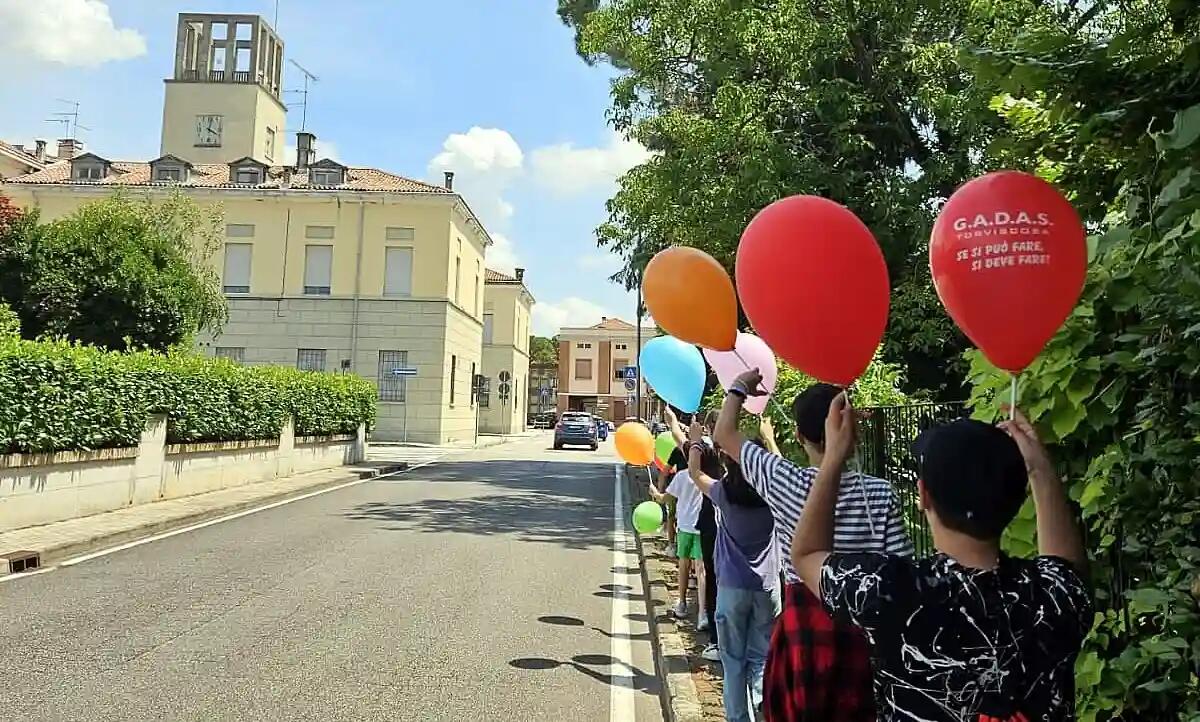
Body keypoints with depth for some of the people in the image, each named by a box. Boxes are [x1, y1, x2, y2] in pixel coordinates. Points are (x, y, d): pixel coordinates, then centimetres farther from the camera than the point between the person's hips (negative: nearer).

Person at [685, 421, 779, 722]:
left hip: (733, 586, -2)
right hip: (768, 587, 2)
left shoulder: (725, 493, -9)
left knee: (734, 661, 7)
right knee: (761, 659, 11)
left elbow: (695, 473, 9)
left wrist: (695, 441, 23)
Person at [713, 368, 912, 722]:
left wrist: (739, 388, 18)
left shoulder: (785, 483, -9)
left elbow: (724, 434, 3)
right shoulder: (881, 494, -8)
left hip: (804, 625, -1)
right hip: (864, 628, 1)